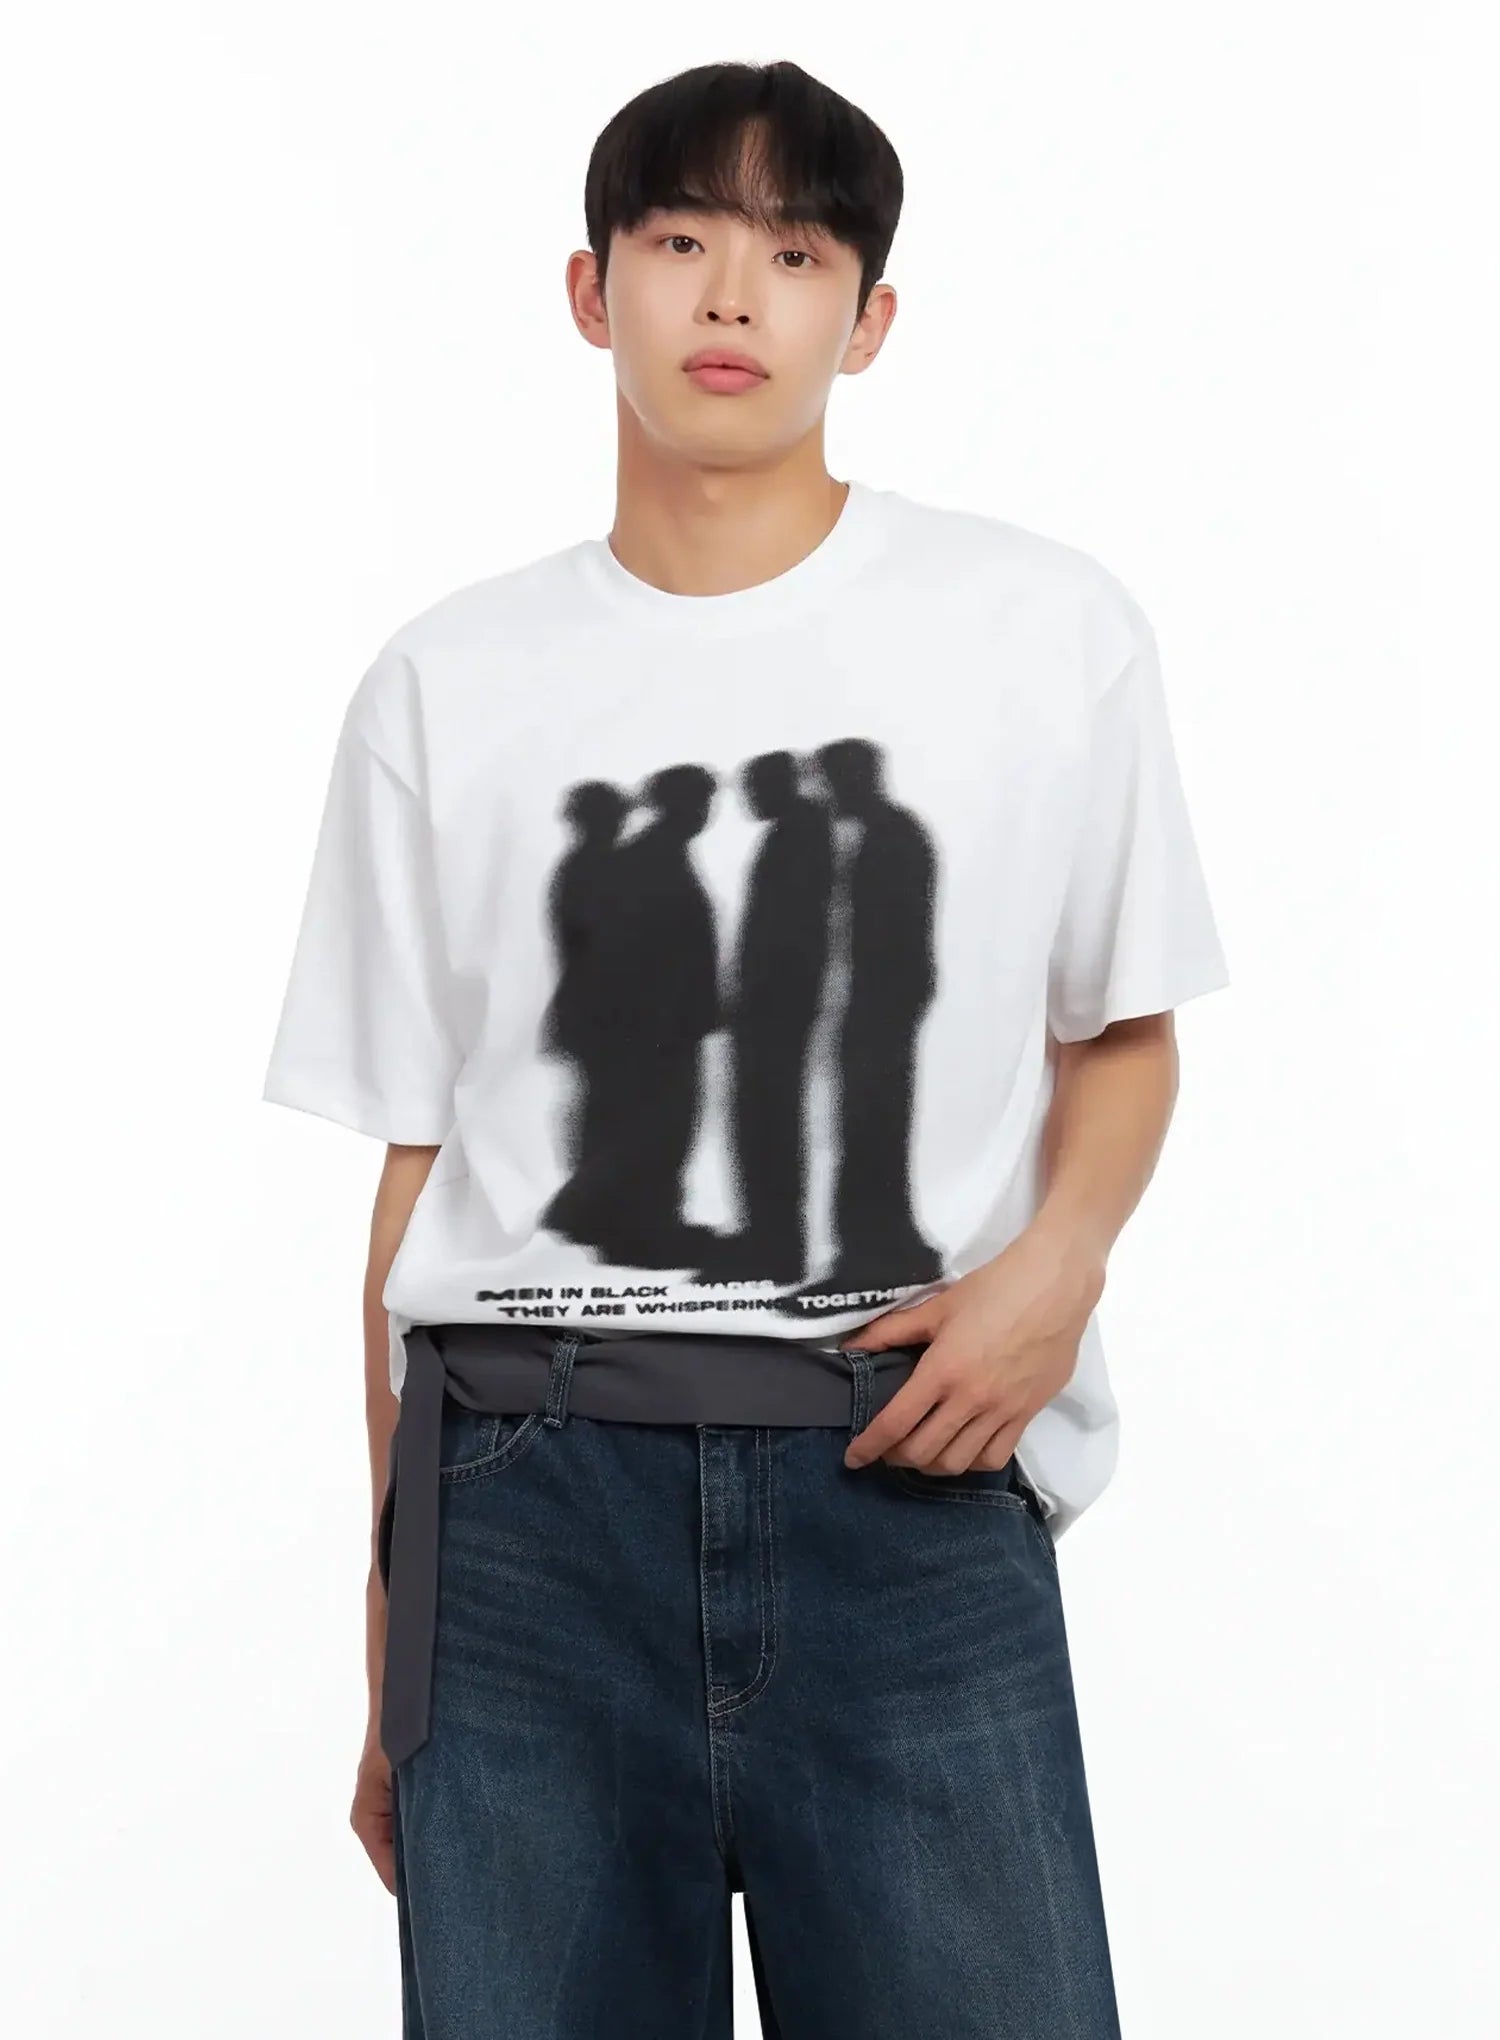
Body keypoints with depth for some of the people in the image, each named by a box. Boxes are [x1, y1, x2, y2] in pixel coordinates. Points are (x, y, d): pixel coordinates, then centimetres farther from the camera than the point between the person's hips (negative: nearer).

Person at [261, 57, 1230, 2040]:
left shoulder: (1053, 632, 6)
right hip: (531, 1487, 1)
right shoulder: (444, 689, 9)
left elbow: (1123, 1031, 15)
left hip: (906, 1485, -1)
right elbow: (419, 1177, 10)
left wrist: (1062, 1255, -7)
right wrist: (393, 1653, 10)